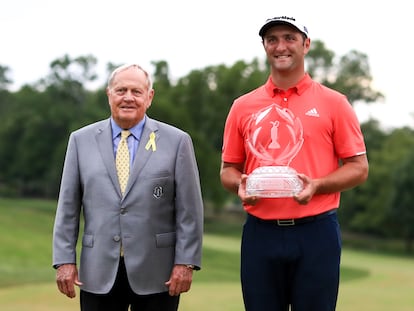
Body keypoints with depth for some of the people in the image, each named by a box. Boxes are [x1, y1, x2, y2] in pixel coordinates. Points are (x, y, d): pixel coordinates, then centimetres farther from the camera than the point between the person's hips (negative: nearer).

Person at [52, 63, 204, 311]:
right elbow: (68, 207, 7)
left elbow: (189, 209, 0)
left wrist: (186, 262, -6)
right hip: (99, 274, 1)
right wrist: (65, 260, 1)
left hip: (156, 273, -1)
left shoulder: (177, 141, 2)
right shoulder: (81, 140, 8)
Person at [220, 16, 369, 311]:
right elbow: (228, 169, 15)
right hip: (260, 233, 2)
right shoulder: (243, 106, 9)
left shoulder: (333, 103, 1)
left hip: (316, 232, -2)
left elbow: (359, 168, 2)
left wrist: (316, 185, -15)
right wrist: (240, 184, -8)